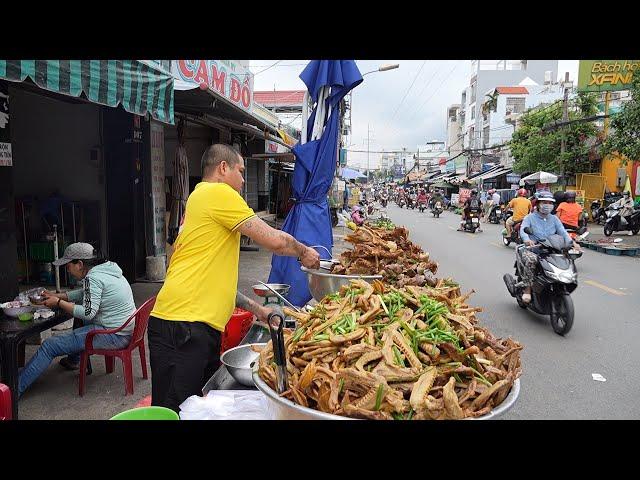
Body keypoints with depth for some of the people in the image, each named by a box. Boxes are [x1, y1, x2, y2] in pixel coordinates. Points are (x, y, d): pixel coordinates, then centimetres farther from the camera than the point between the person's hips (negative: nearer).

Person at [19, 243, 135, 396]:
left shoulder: (93, 277, -18)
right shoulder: (107, 268, 11)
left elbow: (88, 313, -21)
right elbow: (85, 294, 24)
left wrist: (59, 303, -9)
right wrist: (57, 296, 16)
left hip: (114, 336, -10)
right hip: (126, 330, 10)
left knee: (49, 346, -4)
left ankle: (14, 390, 3)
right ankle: (75, 359, 45)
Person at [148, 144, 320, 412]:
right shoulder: (218, 192, -7)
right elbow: (274, 240, -10)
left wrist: (255, 309, 24)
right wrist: (303, 252, 10)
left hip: (201, 329, 10)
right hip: (183, 327, -10)